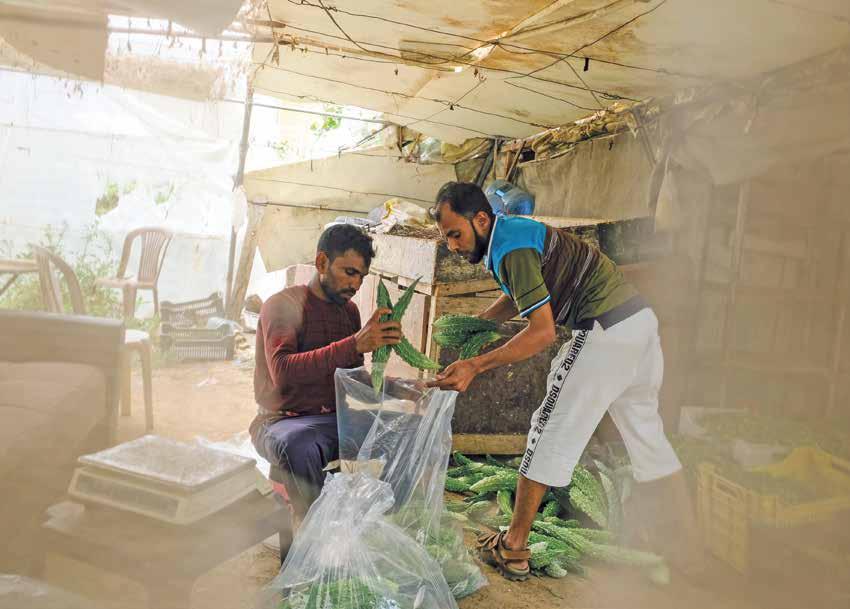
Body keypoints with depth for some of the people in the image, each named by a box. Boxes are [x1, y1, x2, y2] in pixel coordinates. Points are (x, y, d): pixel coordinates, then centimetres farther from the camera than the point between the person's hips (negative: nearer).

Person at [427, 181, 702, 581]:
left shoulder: (512, 249, -16)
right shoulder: (510, 232, 15)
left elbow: (542, 332, -20)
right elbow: (517, 297, 30)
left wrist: (475, 366, -22)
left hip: (606, 331, -10)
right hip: (640, 319, 10)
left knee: (551, 431, -1)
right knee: (647, 434, 18)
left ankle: (513, 549, 10)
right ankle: (687, 547, 29)